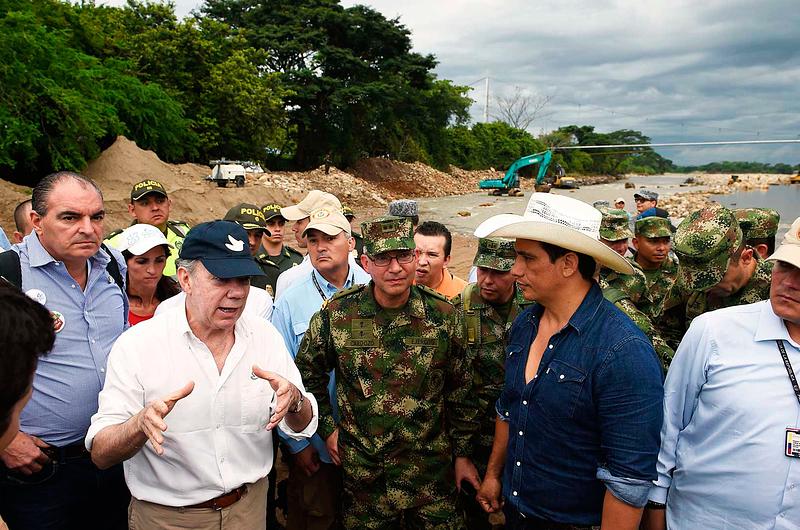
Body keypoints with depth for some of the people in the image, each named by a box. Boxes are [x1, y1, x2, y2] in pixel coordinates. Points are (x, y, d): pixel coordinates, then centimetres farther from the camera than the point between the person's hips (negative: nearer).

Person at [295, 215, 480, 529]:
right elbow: (308, 374, 6)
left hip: (432, 471, 1)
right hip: (363, 474, 0)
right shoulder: (337, 314, -9)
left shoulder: (441, 314, -7)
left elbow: (460, 390, 1)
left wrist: (462, 454, 5)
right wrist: (327, 428, 2)